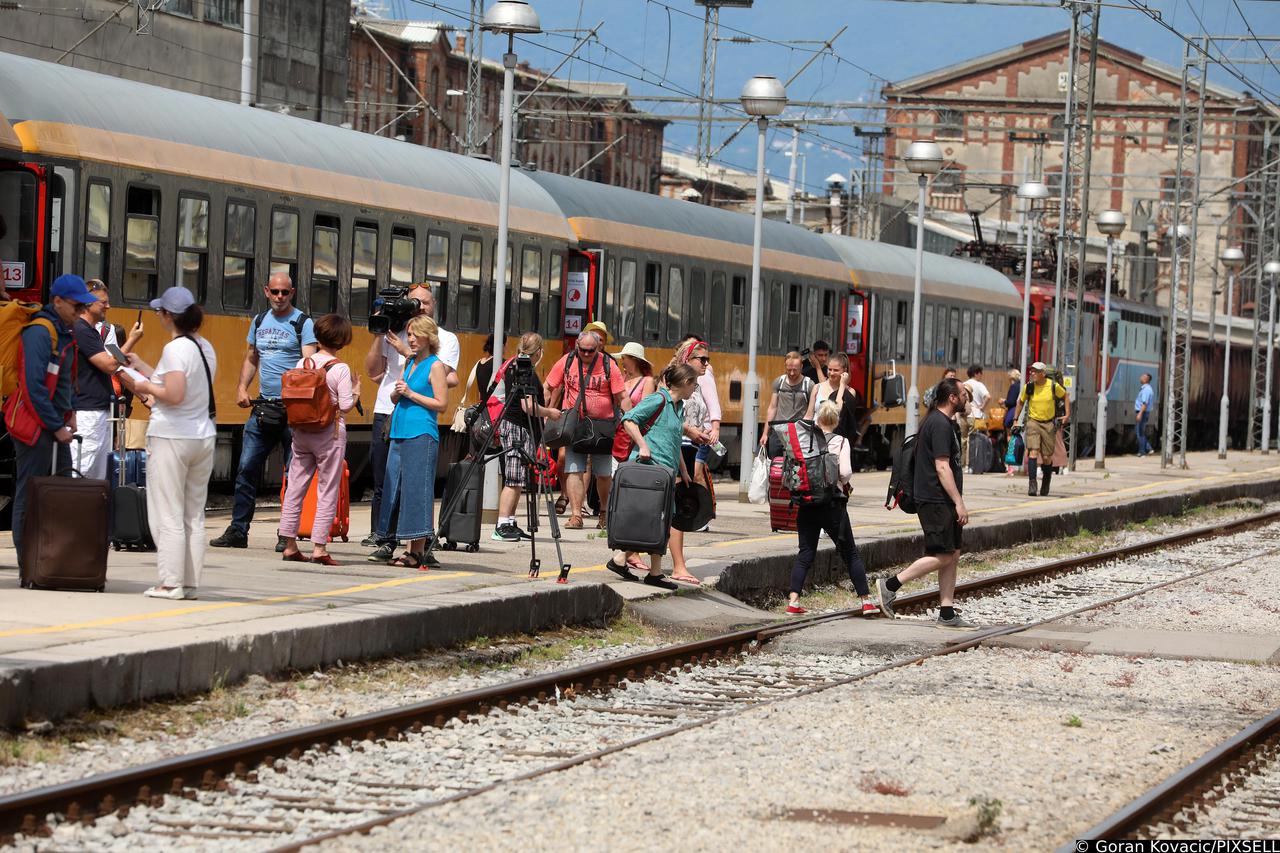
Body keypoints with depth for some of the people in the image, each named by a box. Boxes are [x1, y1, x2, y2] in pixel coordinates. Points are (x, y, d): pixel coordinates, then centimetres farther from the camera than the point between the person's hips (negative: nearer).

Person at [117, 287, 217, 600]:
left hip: (171, 437, -8)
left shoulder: (175, 349, -14)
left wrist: (146, 388, -6)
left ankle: (171, 582, -2)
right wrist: (142, 368, 24)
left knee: (168, 514, -1)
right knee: (194, 514, 11)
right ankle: (191, 582, 13)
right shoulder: (206, 347, 11)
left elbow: (174, 395, -23)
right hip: (203, 436, 8)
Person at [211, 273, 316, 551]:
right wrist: (242, 387, 8)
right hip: (263, 407, 5)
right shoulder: (260, 321, 15)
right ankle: (238, 531, 7)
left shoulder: (303, 323, -2)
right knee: (247, 468, 3)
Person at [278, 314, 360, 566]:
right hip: (330, 434, -4)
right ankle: (319, 547, -3)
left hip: (301, 432, 5)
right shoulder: (340, 369, -11)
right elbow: (346, 405, -12)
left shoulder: (302, 364, 2)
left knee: (295, 488, 10)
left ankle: (289, 544, 11)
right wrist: (356, 391, 6)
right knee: (327, 492, 1)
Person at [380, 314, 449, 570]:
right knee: (395, 488, 6)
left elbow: (441, 404, -10)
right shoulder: (409, 362, 17)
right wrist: (398, 390, -2)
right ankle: (411, 548, 11)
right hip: (399, 433, 8)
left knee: (416, 489, -8)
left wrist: (411, 394, -11)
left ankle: (418, 551, -5)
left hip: (421, 435, -8)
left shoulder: (435, 366, -4)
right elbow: (394, 398, 20)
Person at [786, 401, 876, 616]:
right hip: (832, 504, -3)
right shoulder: (840, 442, -5)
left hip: (806, 503, 3)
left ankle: (793, 601, -5)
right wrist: (844, 484, 6)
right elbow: (845, 472, -15)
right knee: (850, 553, 8)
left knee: (805, 552, 7)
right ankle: (866, 600, 10)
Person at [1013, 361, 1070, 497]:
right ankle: (1032, 483, -19)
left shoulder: (1053, 386, -7)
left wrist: (1067, 414, 5)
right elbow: (1020, 402, 13)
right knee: (1033, 452, -18)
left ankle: (1046, 484, 27)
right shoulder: (1028, 387, -4)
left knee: (1047, 457, 5)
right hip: (1033, 422, 0)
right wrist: (1016, 419, 12)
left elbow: (1065, 397, 12)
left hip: (1049, 424, 0)